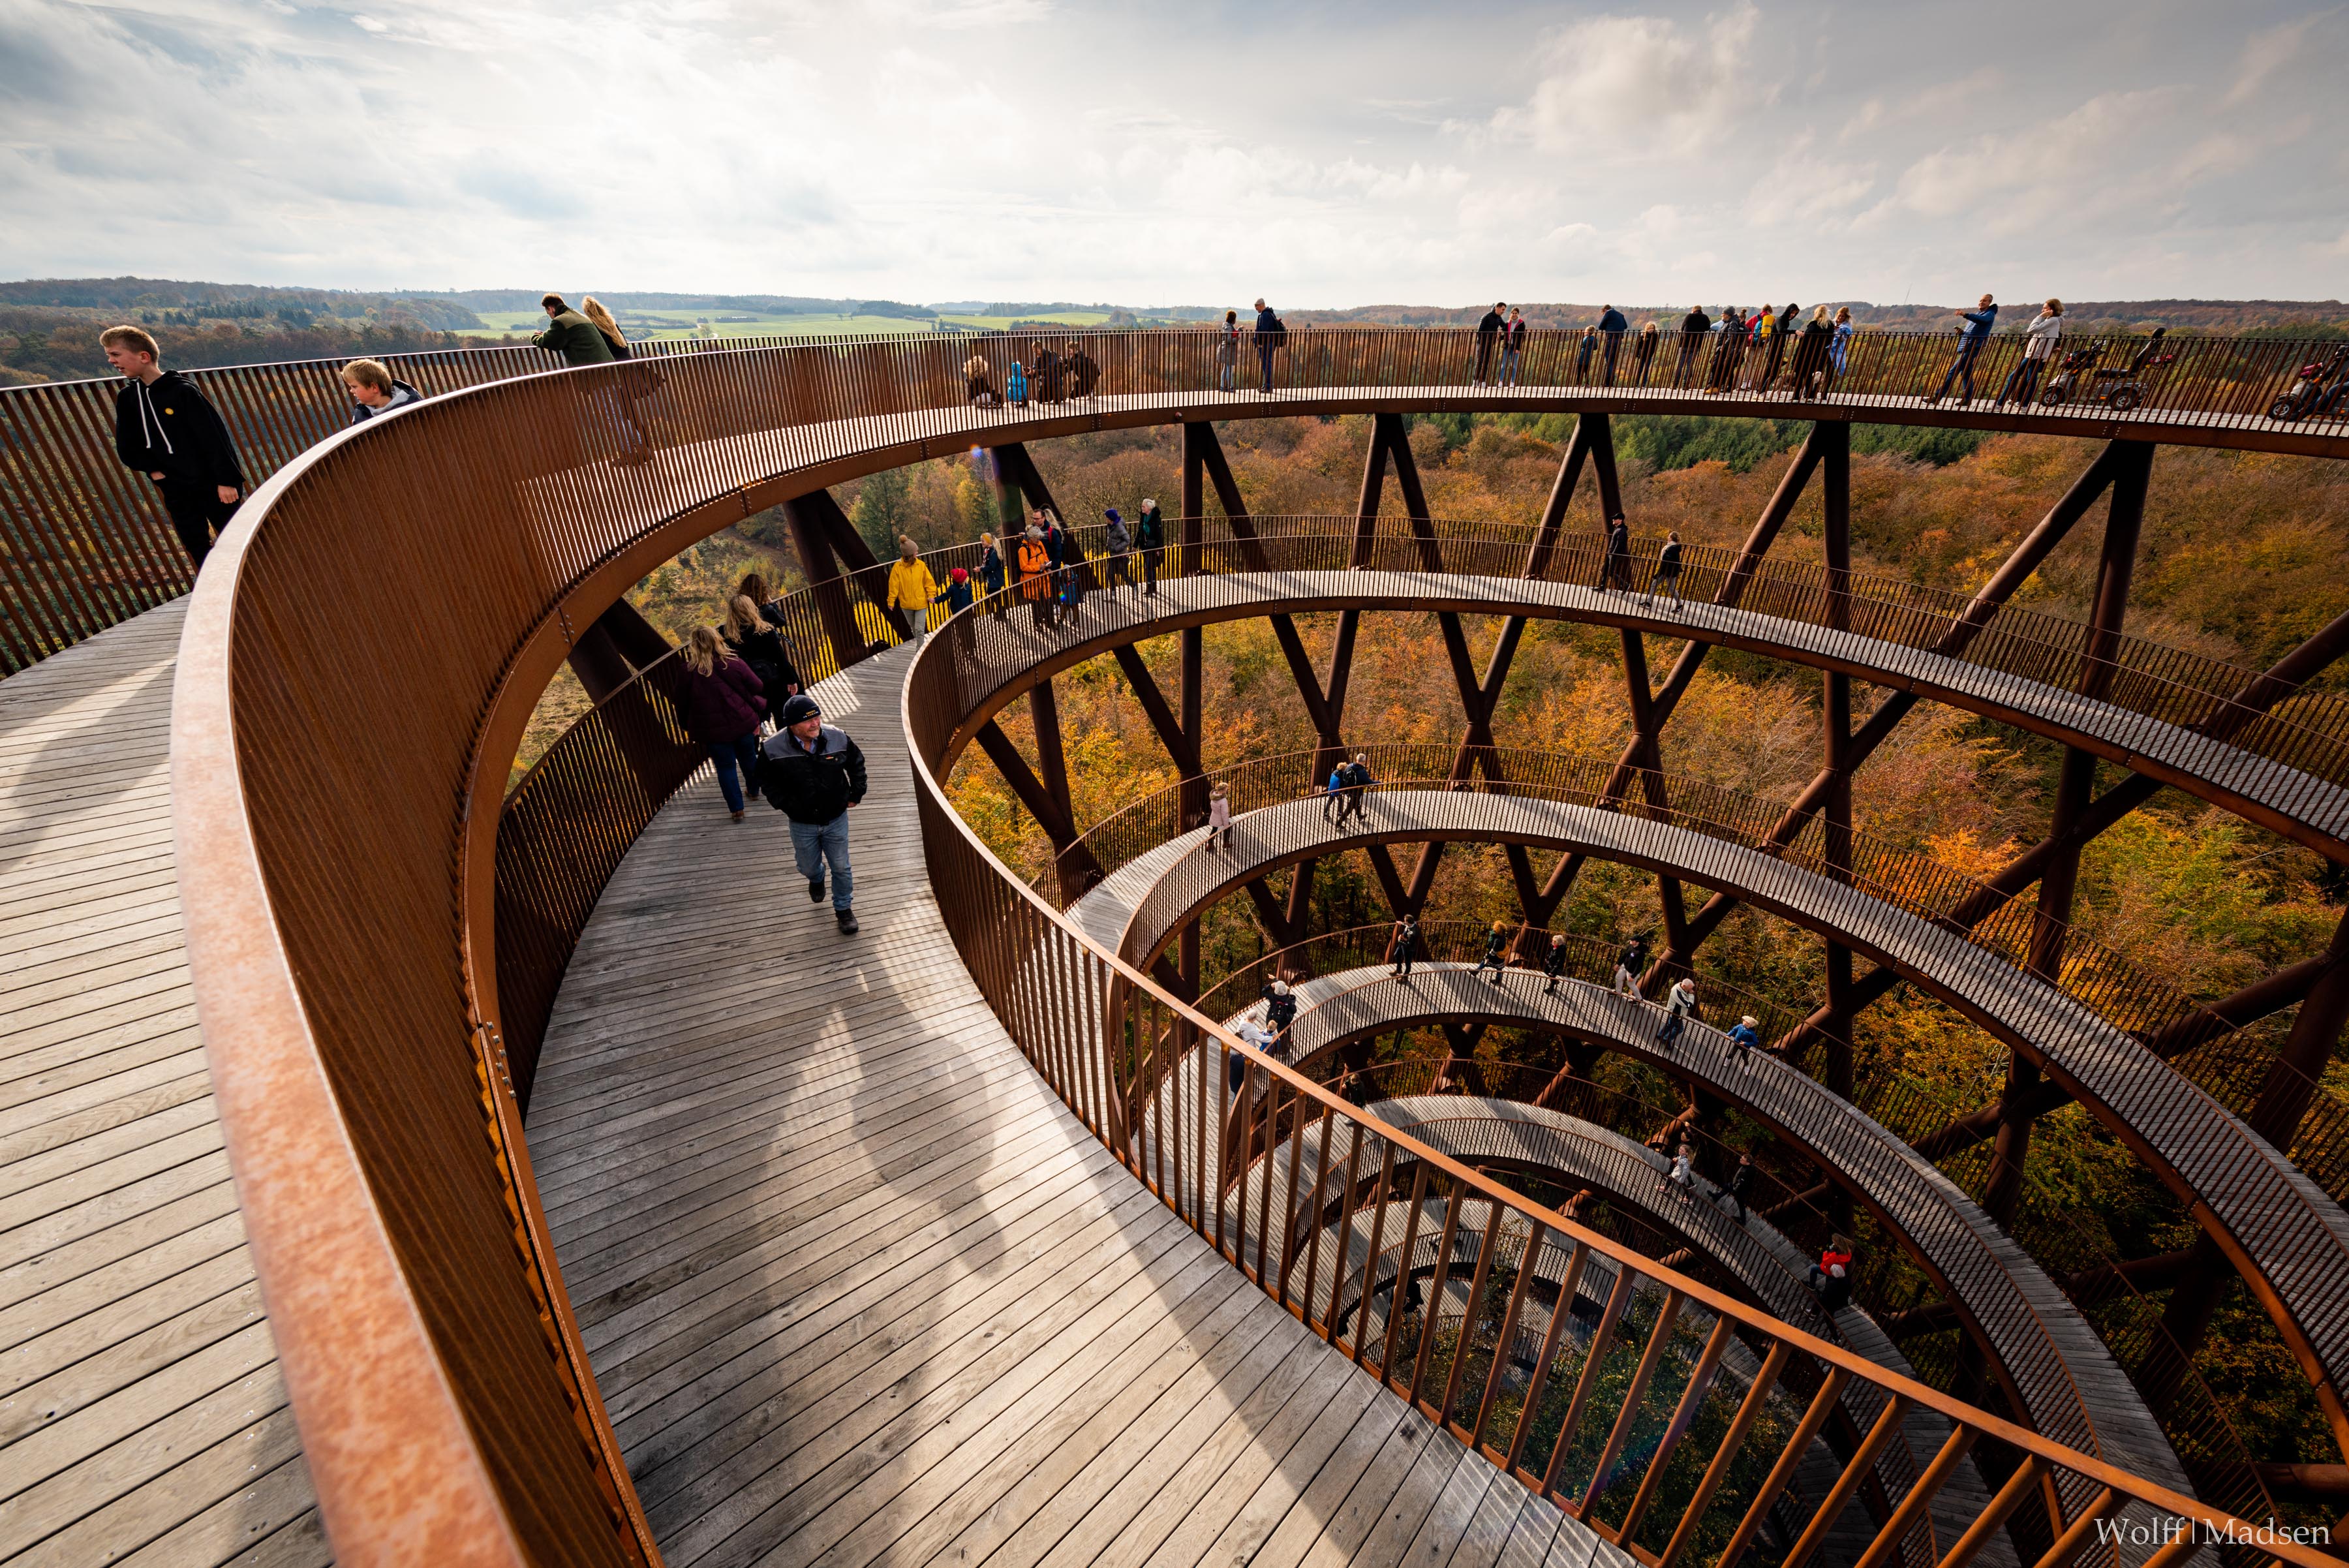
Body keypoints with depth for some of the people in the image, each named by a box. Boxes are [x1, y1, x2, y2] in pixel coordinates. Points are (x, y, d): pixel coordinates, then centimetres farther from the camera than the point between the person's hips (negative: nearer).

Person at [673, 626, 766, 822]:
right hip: (743, 722, 1)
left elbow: (682, 703, 0)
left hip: (712, 730, -1)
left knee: (725, 767, 9)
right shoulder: (734, 664, -10)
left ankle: (737, 809, 9)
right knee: (749, 757, 23)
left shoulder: (686, 671, -8)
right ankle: (754, 789, 43)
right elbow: (758, 688, -1)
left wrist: (687, 726, 14)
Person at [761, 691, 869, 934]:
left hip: (836, 819, 0)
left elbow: (856, 763, 4)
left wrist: (855, 793, 3)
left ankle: (843, 909, 34)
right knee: (808, 867, 21)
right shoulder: (773, 748, -18)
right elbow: (766, 779, 0)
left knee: (841, 867, 11)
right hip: (802, 824, 0)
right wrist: (784, 804, -7)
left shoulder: (838, 738, -16)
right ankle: (816, 879, 59)